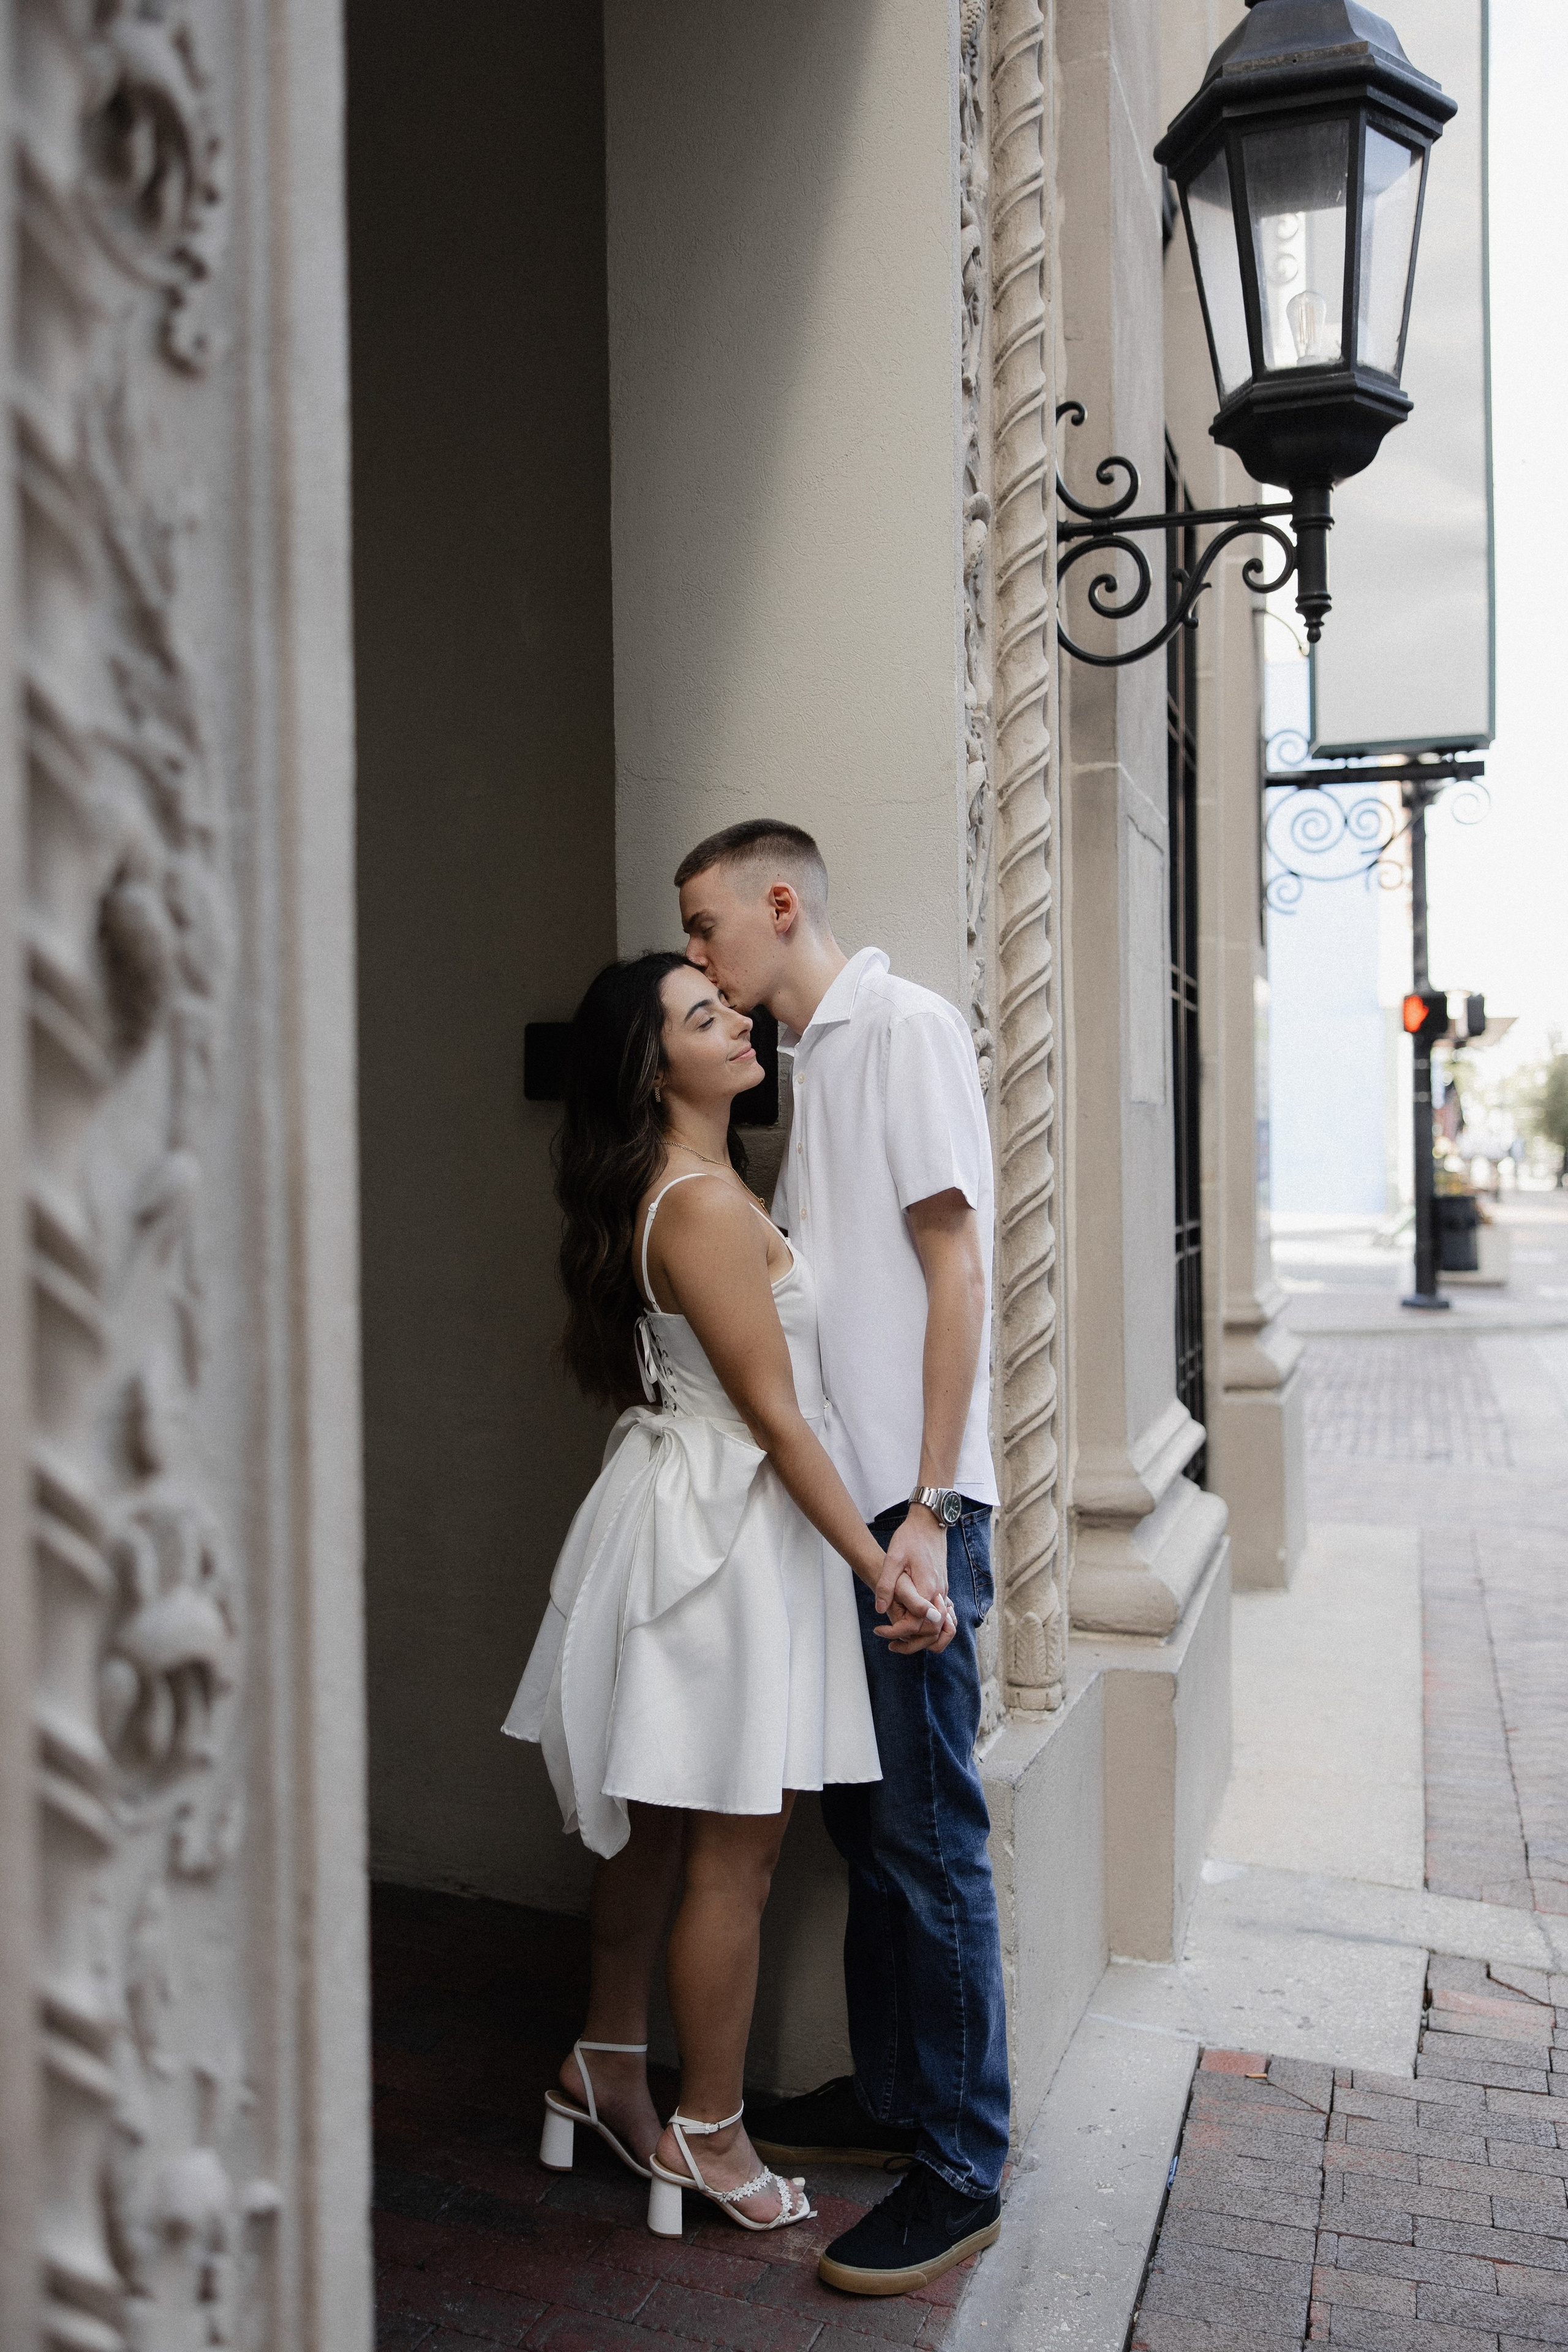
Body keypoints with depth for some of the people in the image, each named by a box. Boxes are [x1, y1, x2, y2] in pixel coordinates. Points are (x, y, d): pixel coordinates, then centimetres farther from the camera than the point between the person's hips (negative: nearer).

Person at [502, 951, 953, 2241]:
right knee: (736, 1847, 4)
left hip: (685, 1506, 10)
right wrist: (880, 1568, -17)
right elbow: (774, 1410, -20)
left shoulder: (691, 1184, 10)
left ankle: (606, 2071, 37)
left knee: (657, 1824, 21)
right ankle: (706, 2135, 21)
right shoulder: (704, 1204, -21)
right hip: (729, 1525, -10)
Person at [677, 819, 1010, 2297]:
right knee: (863, 1821, 17)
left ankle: (962, 2171, 14)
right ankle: (887, 2098, 32)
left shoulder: (905, 1026, -9)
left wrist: (926, 1509, -18)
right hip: (836, 1504, 9)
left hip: (908, 1507, -9)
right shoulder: (811, 1058, 18)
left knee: (927, 1838, 0)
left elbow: (955, 1267, -15)